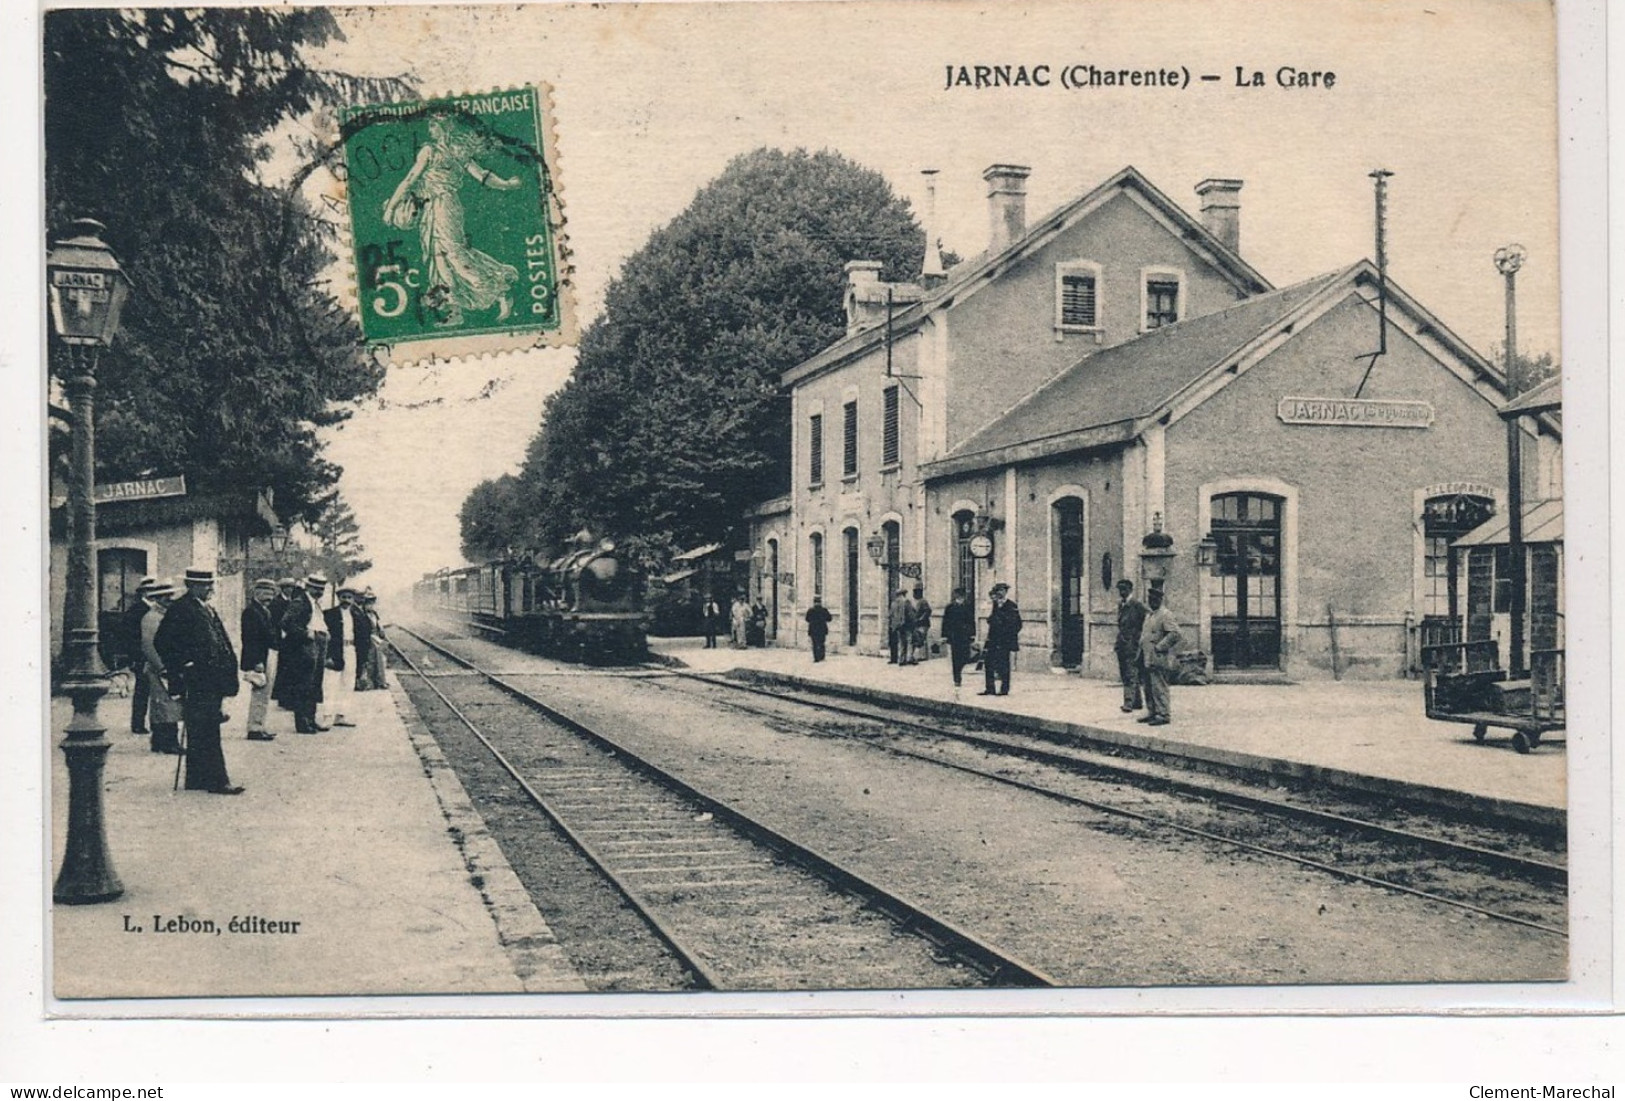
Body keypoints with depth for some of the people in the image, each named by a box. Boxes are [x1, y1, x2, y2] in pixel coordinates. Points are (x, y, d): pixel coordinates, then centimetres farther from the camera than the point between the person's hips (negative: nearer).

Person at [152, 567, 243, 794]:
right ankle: (216, 780, -8)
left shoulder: (208, 609, 18)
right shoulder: (180, 609, -10)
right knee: (207, 733, -8)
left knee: (201, 733, 13)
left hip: (212, 681, 9)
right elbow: (162, 642, -13)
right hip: (196, 681, -9)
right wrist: (180, 668, -14)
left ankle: (197, 780, 18)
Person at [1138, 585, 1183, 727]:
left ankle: (1163, 715, -6)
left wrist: (1159, 647, -19)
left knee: (1159, 688, -9)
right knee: (1149, 688, 13)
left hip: (1158, 659, -9)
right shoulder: (1149, 615, 19)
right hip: (1147, 659, 9)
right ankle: (1152, 713, 20)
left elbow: (1175, 634, -19)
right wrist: (1142, 645, 17)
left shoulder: (1166, 615, -10)